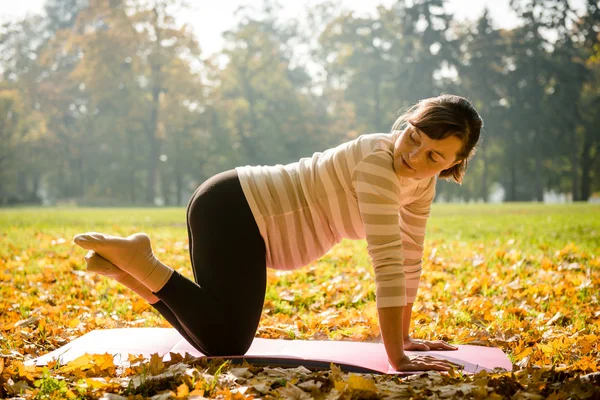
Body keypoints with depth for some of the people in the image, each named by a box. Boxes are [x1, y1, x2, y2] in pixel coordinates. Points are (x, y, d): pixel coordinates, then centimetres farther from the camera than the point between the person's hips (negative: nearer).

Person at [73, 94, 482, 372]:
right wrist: (398, 358, -28)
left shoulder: (422, 181, 4)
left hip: (242, 210, 10)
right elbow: (387, 262, -29)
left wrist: (403, 337, 10)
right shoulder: (379, 162, -25)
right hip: (233, 212, -10)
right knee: (227, 346, -9)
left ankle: (129, 267, 16)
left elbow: (408, 258, 10)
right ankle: (135, 260, -2)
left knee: (215, 335, 14)